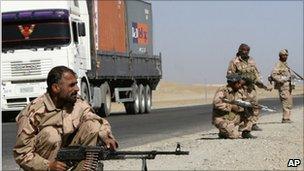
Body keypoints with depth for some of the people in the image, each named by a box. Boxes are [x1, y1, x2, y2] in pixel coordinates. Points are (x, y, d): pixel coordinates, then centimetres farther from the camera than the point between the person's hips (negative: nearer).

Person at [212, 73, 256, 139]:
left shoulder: (240, 91, 6)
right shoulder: (222, 91, -15)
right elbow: (217, 103, -29)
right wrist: (231, 107, -26)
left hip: (234, 120, 7)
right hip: (223, 120, -7)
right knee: (235, 136, -24)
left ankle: (246, 132, 3)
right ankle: (223, 132, 6)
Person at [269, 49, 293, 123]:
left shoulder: (285, 64, 19)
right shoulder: (278, 65, -10)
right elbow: (273, 75, -21)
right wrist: (282, 79, -22)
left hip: (288, 87, 10)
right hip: (283, 87, -10)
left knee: (289, 104, 10)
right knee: (286, 103, -12)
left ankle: (287, 118, 14)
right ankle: (285, 119, -11)